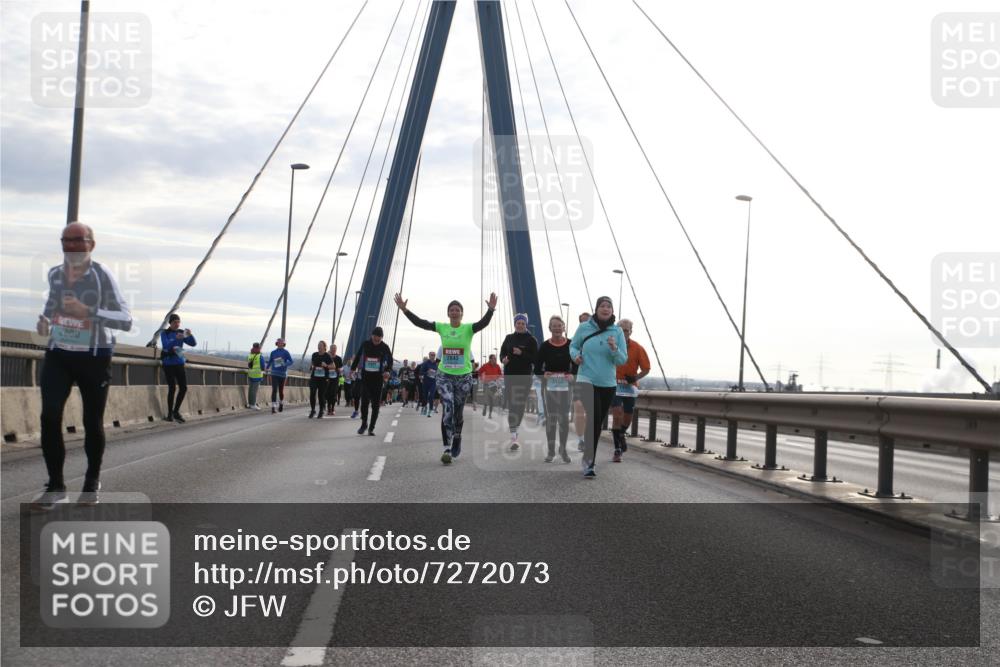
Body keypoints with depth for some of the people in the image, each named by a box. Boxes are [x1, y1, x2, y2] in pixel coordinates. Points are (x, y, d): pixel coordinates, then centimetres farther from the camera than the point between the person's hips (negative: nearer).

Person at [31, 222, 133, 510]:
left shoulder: (102, 276, -16)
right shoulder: (54, 274, 2)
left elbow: (126, 320, -22)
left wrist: (89, 312, -34)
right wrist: (44, 319, 3)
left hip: (94, 357, -4)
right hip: (58, 355, 4)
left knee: (92, 422, 7)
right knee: (49, 416, -12)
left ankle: (92, 482, 29)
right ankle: (55, 486, 0)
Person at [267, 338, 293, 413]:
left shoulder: (286, 352, -1)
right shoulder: (273, 352, 6)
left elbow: (291, 362, -6)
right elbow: (270, 361, 21)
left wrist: (285, 364, -25)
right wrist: (267, 368, 32)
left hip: (282, 374, -1)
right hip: (274, 374, 1)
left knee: (281, 390, 9)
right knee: (274, 390, -12)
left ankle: (281, 403, 36)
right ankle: (273, 407, -17)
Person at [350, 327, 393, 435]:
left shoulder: (384, 347, 0)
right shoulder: (365, 344, 2)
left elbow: (390, 360, 3)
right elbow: (358, 357, 12)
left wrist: (387, 371, -15)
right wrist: (353, 368, 8)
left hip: (378, 378, 0)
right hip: (365, 376, 0)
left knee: (376, 404, 1)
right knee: (364, 401, -7)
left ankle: (371, 428, 9)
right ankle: (364, 423, 13)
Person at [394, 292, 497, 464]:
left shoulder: (468, 329, -3)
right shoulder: (442, 327, 3)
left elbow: (483, 323, -22)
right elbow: (420, 322, -5)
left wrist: (491, 310, -40)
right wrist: (404, 310, -15)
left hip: (464, 376, 0)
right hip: (445, 375, 0)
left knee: (458, 411, 11)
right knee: (447, 409, -16)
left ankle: (457, 439, 38)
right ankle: (447, 449, -20)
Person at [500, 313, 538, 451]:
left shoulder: (531, 340, 1)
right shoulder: (509, 338, 11)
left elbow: (535, 358, -4)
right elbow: (502, 352, 14)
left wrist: (522, 354, -19)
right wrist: (503, 359, -9)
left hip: (525, 376, -2)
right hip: (510, 375, 2)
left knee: (520, 404, 3)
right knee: (511, 403, -6)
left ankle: (516, 427, 22)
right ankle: (513, 436, -7)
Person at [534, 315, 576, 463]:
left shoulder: (571, 345, -1)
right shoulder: (544, 346, -2)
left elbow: (576, 365, 4)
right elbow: (537, 367, 1)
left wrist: (572, 375, -16)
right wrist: (543, 374, -20)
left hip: (565, 386, 0)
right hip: (548, 385, 0)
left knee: (564, 418, 4)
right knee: (550, 418, 4)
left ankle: (563, 449, 17)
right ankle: (551, 451, 13)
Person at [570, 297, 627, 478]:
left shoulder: (617, 331, -2)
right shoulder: (584, 327, -4)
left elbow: (623, 360, -2)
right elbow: (573, 345, 11)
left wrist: (614, 349, -22)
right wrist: (575, 355, -11)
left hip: (608, 383, 3)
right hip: (587, 381, -3)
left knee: (598, 422, 13)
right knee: (593, 417, -22)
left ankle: (589, 460, 30)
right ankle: (588, 462, -18)